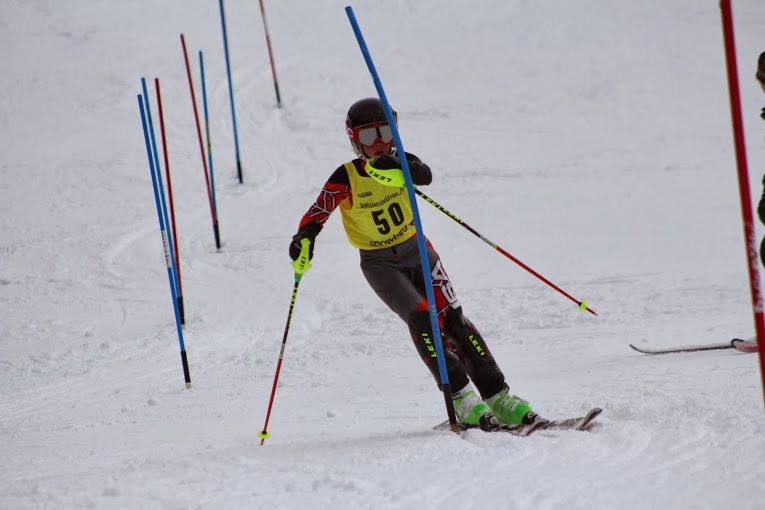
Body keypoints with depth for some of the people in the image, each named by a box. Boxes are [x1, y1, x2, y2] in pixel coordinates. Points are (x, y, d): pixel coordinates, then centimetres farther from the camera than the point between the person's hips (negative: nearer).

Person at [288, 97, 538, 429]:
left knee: (452, 319, -8)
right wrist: (304, 237, -45)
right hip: (380, 264, -3)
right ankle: (462, 399, -20)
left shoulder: (398, 162, -6)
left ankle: (497, 397, -5)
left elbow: (425, 176, -28)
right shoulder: (346, 178, -13)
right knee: (422, 320, -22)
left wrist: (396, 168, -49)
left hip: (417, 251, 3)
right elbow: (317, 214, -22)